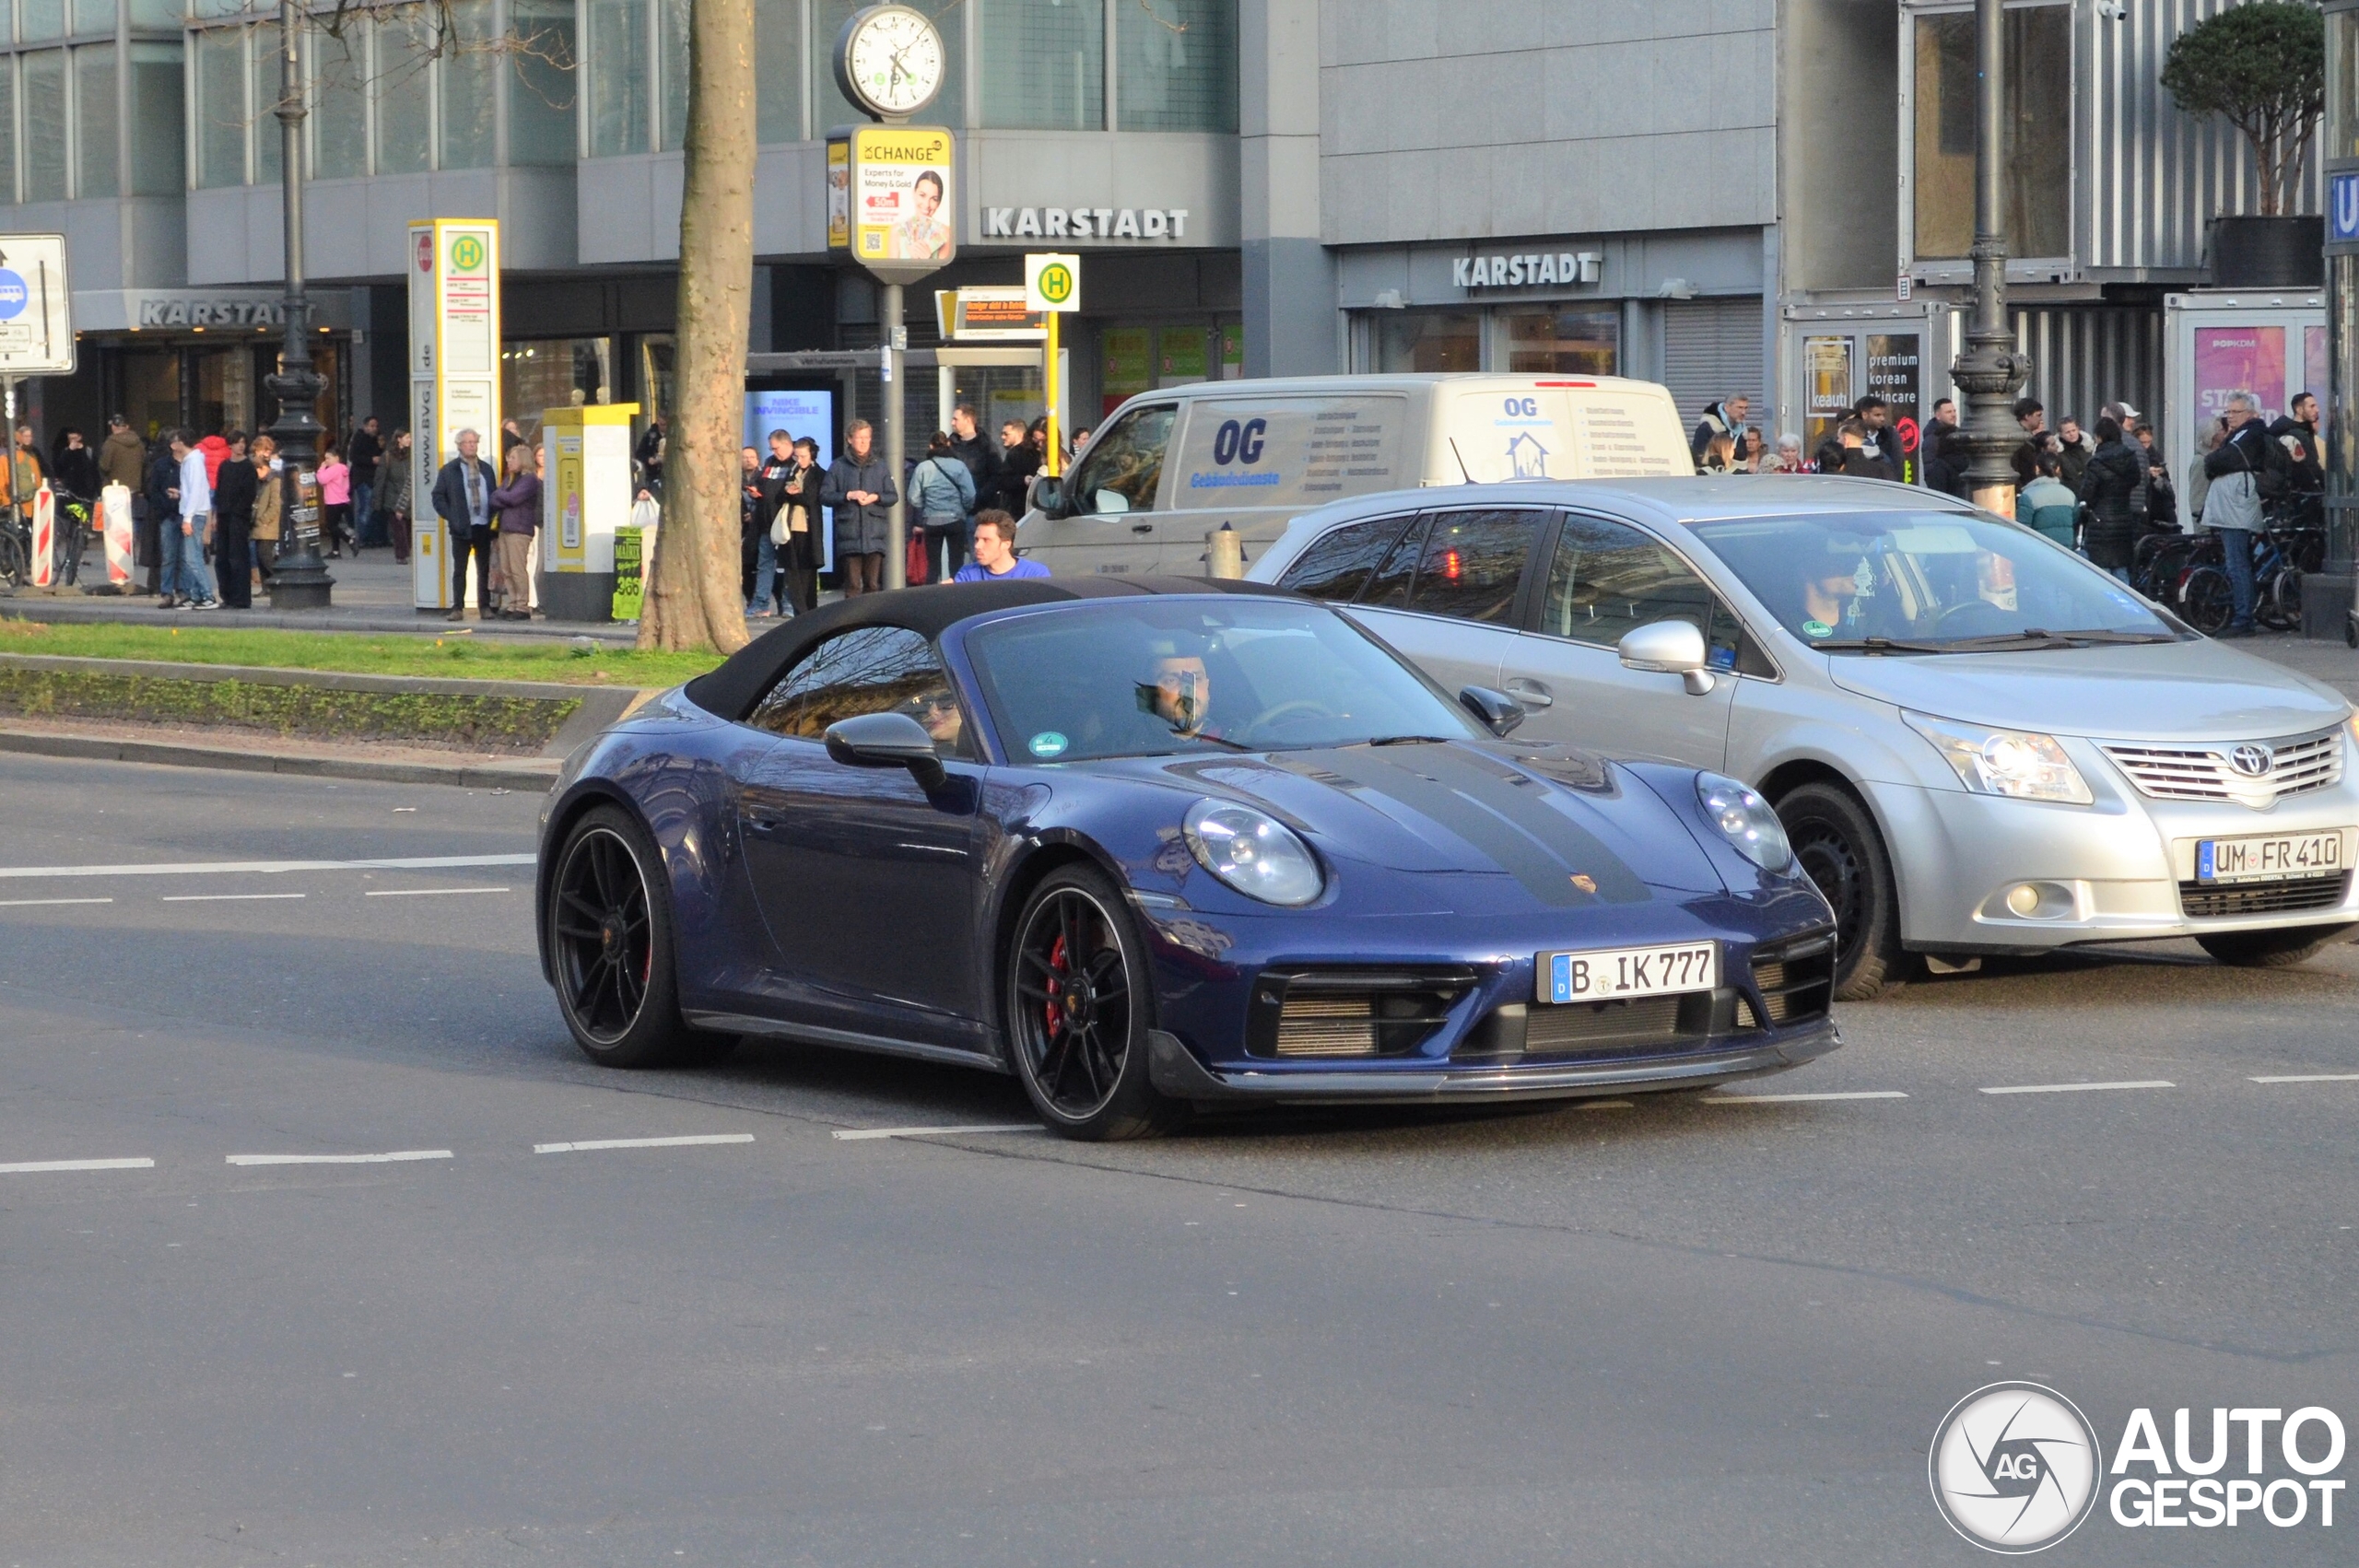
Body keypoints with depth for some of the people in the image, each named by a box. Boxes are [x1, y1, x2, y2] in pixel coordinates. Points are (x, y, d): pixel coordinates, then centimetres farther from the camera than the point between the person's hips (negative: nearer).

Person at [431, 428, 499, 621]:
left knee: (484, 569, 6)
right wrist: (451, 518, -8)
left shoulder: (486, 469, 13)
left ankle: (485, 607, 12)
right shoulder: (449, 471, 3)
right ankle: (457, 609, 1)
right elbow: (438, 497, 2)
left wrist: (492, 518, 2)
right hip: (462, 527, -3)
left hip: (483, 527, 3)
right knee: (459, 570, -1)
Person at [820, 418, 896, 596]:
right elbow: (825, 495, 2)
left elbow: (893, 496, 11)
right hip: (849, 533, -2)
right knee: (852, 586, -3)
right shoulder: (839, 466, 5)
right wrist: (848, 495, -10)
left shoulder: (879, 466, 10)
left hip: (874, 534, 2)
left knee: (872, 585, 3)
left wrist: (876, 497, -8)